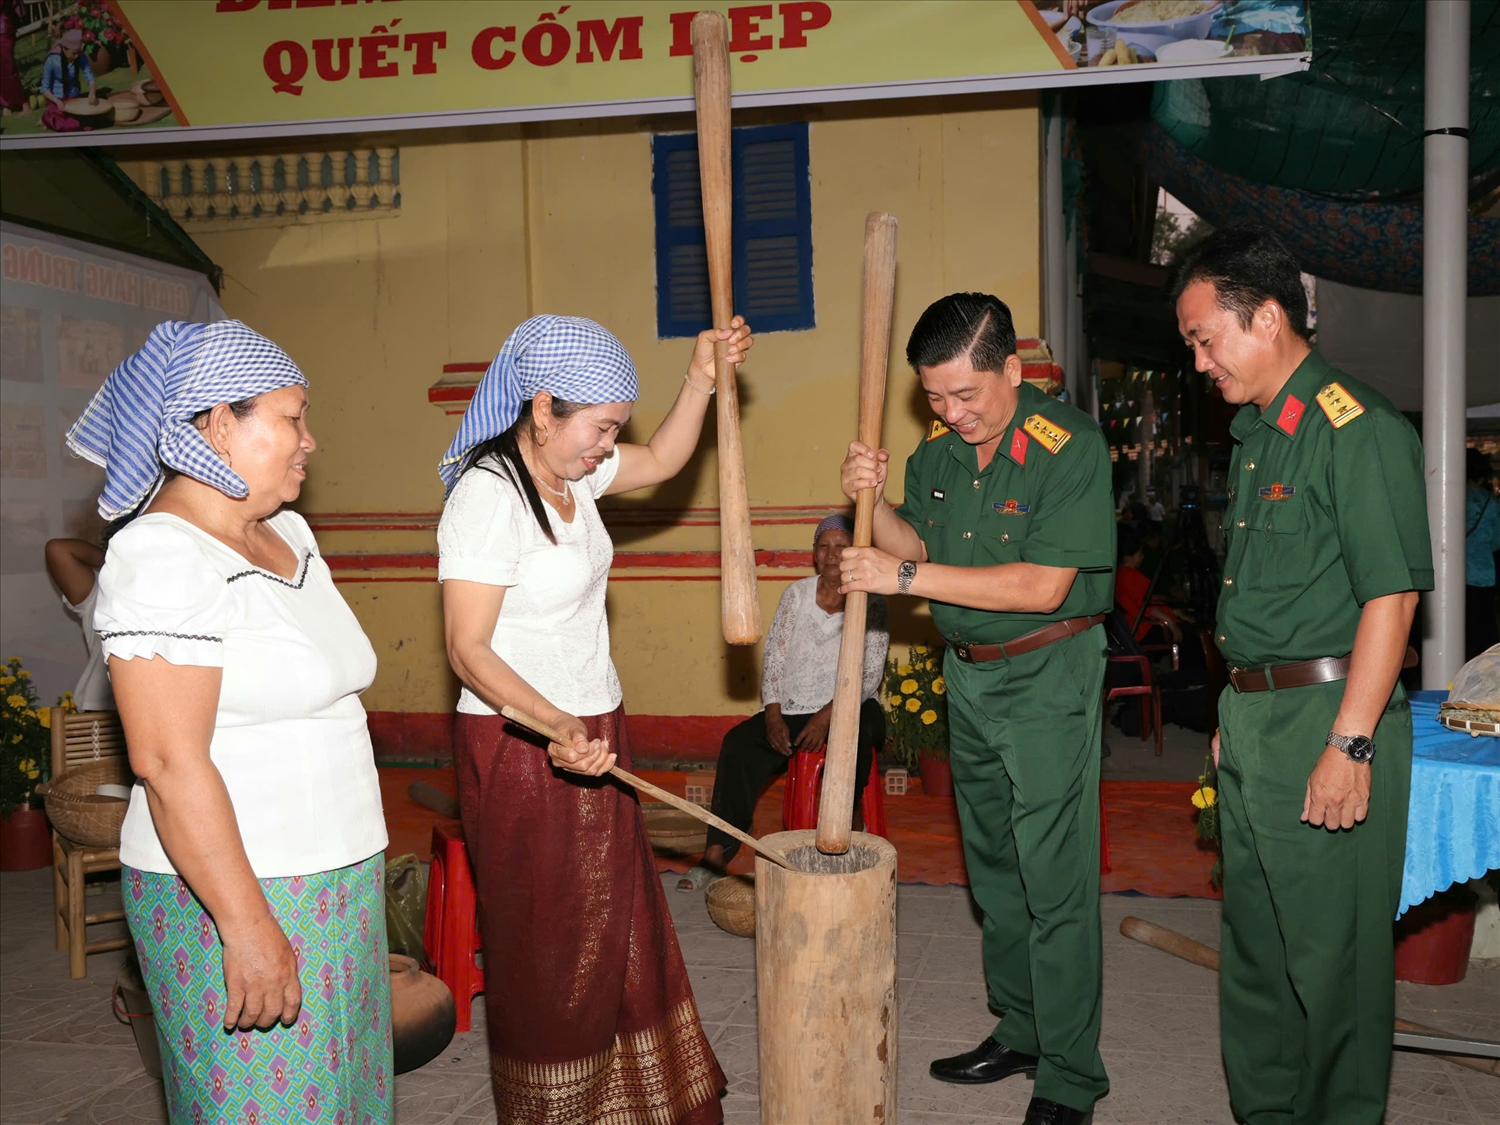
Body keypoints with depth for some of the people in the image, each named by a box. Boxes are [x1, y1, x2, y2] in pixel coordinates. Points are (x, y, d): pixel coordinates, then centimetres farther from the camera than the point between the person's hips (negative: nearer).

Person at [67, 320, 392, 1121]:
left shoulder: (287, 534, 10)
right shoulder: (162, 559, -17)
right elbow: (170, 764, -22)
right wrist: (247, 925, -22)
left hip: (333, 881, 8)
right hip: (232, 889, -8)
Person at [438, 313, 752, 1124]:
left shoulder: (570, 471, 4)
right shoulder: (487, 494, -22)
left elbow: (662, 460, 20)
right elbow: (467, 649, -24)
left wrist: (701, 379, 5)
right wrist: (555, 725, -38)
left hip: (589, 730, 9)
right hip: (519, 745, -9)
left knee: (615, 926, 19)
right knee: (547, 943, 7)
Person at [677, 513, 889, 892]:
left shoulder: (870, 602, 0)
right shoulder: (796, 594, 10)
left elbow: (869, 673, -7)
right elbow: (774, 656, 7)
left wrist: (827, 716, -20)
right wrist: (773, 715, -7)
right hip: (793, 707, 3)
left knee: (855, 738, -38)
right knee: (738, 742, -21)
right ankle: (716, 854, -20)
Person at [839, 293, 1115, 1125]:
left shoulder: (1070, 446, -18)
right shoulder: (938, 446, 4)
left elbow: (1042, 587, -24)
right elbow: (919, 548, 8)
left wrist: (906, 576, -24)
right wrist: (872, 502, -12)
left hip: (1048, 677, -7)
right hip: (967, 673, 7)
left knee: (1055, 882, -3)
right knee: (993, 869, 17)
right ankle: (1020, 1031, 33)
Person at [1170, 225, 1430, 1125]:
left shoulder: (1359, 428, -14)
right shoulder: (1256, 434, 14)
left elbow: (1390, 596, -19)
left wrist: (1349, 746, -21)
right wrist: (1236, 713, 17)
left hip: (1330, 715, -9)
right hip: (1253, 719, 9)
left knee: (1332, 950, 2)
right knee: (1254, 937, 18)